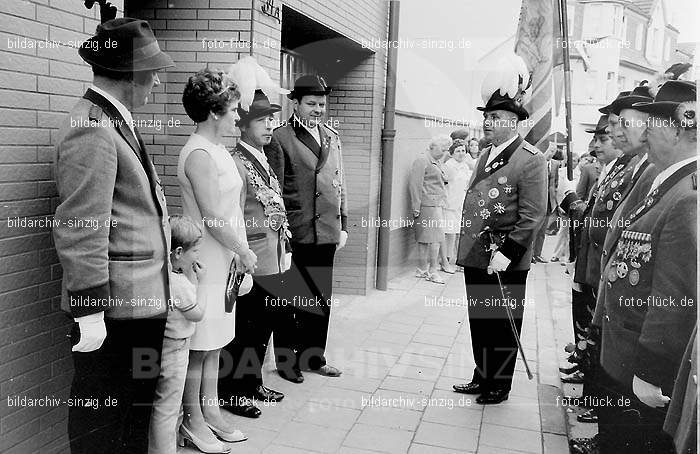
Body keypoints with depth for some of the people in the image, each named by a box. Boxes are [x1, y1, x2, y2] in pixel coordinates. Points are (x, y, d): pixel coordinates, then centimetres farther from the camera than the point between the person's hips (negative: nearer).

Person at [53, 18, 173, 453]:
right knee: (102, 417, 5)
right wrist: (89, 310, -21)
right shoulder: (91, 131, -18)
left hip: (142, 298, 10)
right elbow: (80, 229, -22)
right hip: (114, 303, -10)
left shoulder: (117, 122, 14)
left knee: (139, 399, 21)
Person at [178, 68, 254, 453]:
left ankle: (211, 412, 27)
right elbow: (213, 217, -19)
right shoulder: (199, 153, -17)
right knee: (199, 346, 2)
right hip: (205, 262, -9)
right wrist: (243, 252, -10)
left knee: (214, 342, 16)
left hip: (222, 261, 9)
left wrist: (241, 250, 9)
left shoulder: (217, 149, 12)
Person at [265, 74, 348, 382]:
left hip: (327, 233, 6)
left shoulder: (332, 137, 15)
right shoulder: (280, 138, -4)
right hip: (295, 235, -6)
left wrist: (342, 226, 13)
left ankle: (314, 357, 27)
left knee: (322, 300, 13)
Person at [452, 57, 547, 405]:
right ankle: (482, 377, 31)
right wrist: (467, 246, 14)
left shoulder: (530, 160, -12)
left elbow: (532, 216, -17)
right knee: (479, 323, 17)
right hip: (475, 257, 8)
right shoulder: (486, 155, 14)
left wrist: (506, 254, -22)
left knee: (503, 326, 8)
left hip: (505, 262, -7)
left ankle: (500, 385, 22)